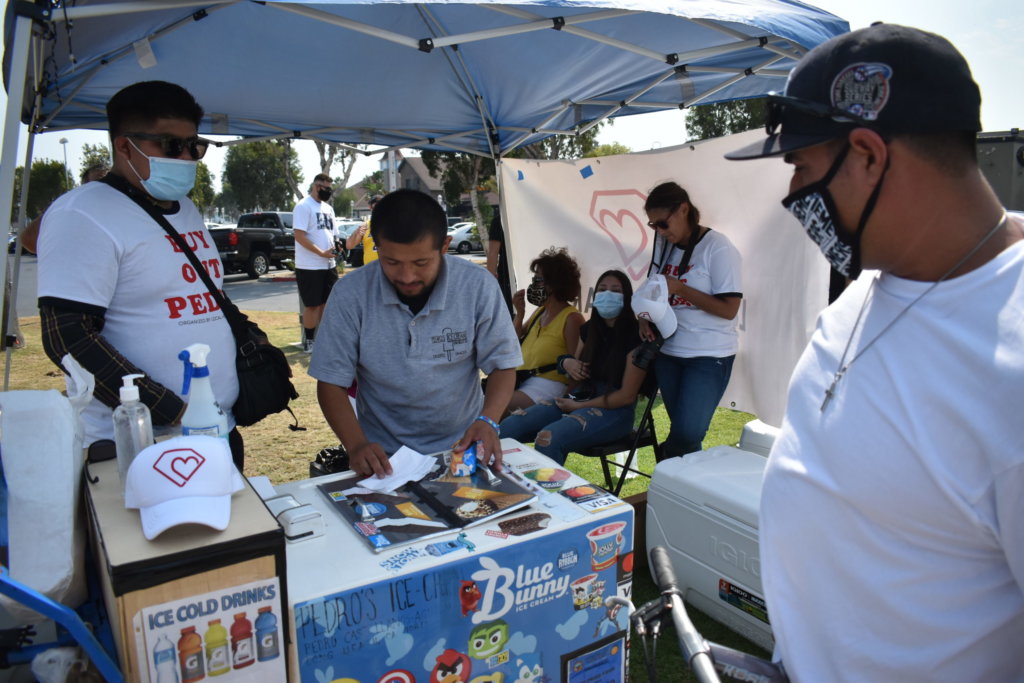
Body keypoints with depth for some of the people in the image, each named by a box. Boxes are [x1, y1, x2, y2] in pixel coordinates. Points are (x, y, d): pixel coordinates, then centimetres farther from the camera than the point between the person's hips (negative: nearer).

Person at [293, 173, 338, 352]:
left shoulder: (328, 208, 16)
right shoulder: (303, 206, -9)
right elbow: (299, 236, -18)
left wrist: (333, 250, 9)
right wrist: (322, 253, -21)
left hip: (329, 265, 8)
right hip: (309, 266, -7)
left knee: (327, 303, 12)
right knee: (312, 305, -1)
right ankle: (309, 341, 9)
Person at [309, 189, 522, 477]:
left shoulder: (478, 286, -9)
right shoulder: (350, 294, -9)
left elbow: (502, 365, -2)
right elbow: (331, 382, -5)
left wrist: (488, 420, -21)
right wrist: (357, 445, -21)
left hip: (462, 447, 1)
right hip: (383, 457, 0)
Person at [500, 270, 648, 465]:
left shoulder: (634, 337, -9)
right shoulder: (589, 329, 11)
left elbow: (626, 396, -10)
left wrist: (579, 406, -10)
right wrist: (566, 363, -2)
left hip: (614, 411, -6)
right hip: (579, 398, 7)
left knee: (548, 439, -33)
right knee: (508, 427, -15)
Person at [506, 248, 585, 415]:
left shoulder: (571, 318, -10)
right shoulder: (539, 312, 14)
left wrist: (566, 398, -18)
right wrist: (519, 313, 5)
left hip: (548, 384, -8)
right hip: (521, 380, 8)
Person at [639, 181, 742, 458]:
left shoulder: (717, 247, -13)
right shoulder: (664, 244, 6)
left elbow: (728, 309, -16)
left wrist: (679, 288, -22)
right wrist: (646, 315, -5)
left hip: (709, 356, -6)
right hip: (668, 351, 6)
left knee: (687, 434, -11)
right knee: (681, 433, 10)